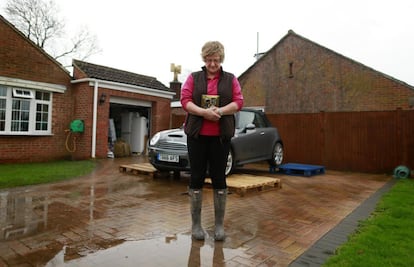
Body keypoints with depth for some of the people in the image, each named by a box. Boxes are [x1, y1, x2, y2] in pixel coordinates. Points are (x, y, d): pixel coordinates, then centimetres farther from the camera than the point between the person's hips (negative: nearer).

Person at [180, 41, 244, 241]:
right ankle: (196, 224, 16)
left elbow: (238, 102, 1)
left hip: (221, 136, 0)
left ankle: (219, 225, 17)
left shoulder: (230, 79, 12)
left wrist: (220, 111, -17)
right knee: (196, 177, 4)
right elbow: (185, 100, -1)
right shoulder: (193, 78, 11)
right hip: (197, 134, 0)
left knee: (219, 178, 5)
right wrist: (204, 112, -18)